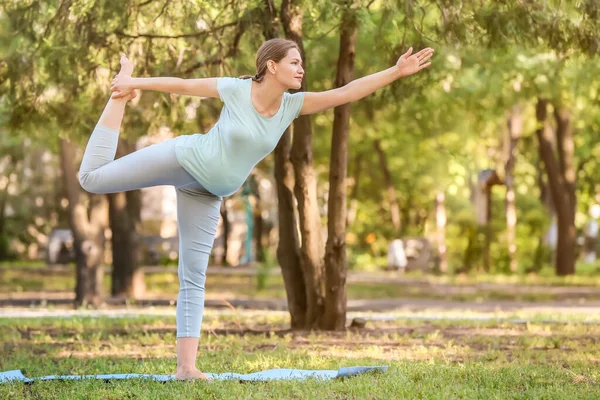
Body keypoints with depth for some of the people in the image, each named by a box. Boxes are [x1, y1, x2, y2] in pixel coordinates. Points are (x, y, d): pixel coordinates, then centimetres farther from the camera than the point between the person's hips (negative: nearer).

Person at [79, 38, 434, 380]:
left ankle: (186, 366, -1)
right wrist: (134, 83, 0)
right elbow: (182, 85, -7)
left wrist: (397, 72, -20)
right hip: (184, 158, -3)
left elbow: (347, 92, -13)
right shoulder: (236, 90, -18)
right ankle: (120, 97, 20)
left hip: (206, 193, 4)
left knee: (194, 277, 1)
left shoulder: (293, 104, -8)